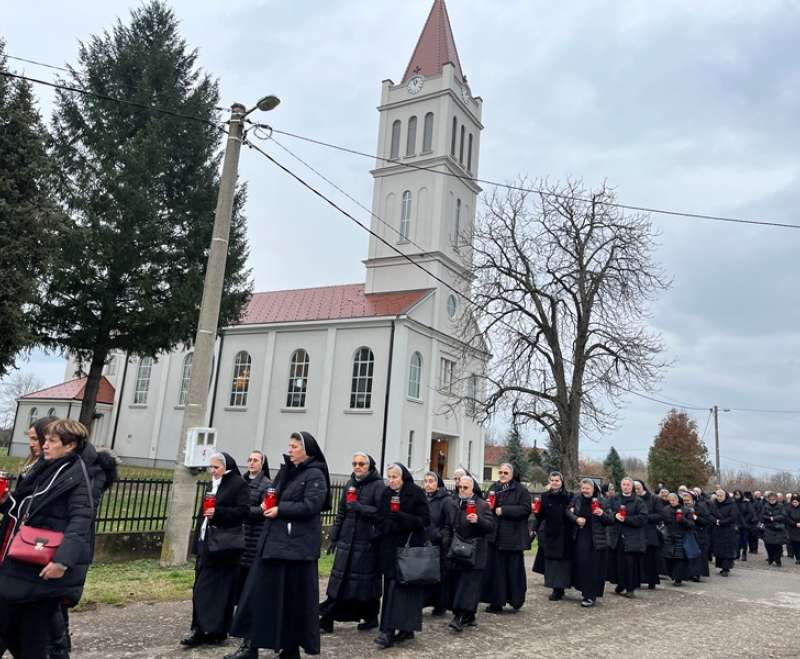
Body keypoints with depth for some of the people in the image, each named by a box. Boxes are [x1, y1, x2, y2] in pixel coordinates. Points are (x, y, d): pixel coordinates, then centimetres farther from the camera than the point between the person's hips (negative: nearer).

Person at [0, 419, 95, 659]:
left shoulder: (76, 477, -12)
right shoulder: (42, 471, 14)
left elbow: (80, 522, -22)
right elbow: (22, 511, 23)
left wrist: (62, 560, -32)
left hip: (45, 568, -8)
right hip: (20, 563, 8)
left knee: (33, 639, 3)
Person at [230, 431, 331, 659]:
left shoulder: (315, 475, -9)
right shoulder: (286, 470, 14)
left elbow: (310, 505, -19)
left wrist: (280, 510, -16)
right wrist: (267, 504, -1)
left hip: (297, 544, -8)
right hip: (274, 540, 8)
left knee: (294, 597, 2)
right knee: (260, 593, 6)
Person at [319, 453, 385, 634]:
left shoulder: (378, 486, -5)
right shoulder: (350, 484, 14)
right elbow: (341, 512, 17)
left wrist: (359, 507, -17)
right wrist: (334, 536, 14)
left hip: (367, 543, -5)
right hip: (346, 541, 5)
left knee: (367, 581, 3)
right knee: (338, 581, 5)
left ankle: (371, 617, 21)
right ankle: (326, 620, 9)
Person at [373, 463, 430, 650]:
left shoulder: (416, 493, -7)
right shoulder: (386, 494, 9)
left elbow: (425, 520, -11)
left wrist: (401, 516, -22)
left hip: (409, 547, -6)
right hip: (390, 547, 6)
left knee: (396, 586, -11)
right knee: (391, 586, 6)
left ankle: (389, 631, -10)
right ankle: (406, 628, 16)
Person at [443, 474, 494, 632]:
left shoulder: (482, 505, -3)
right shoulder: (453, 505, 12)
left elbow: (491, 526, -11)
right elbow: (448, 527, 19)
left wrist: (478, 520, -27)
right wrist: (447, 543, 9)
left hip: (474, 553, -5)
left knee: (469, 583, -8)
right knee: (456, 582, 5)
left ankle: (461, 617, -11)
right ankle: (468, 617, 17)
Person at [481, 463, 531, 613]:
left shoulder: (521, 490, -3)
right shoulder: (494, 488, 11)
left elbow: (525, 509, -14)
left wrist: (503, 509, -16)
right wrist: (489, 502, -7)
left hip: (513, 537, -4)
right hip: (495, 536, 4)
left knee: (514, 569, 3)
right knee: (495, 569, 4)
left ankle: (516, 599, 20)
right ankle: (496, 601, 12)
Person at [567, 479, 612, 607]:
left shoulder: (602, 501, -5)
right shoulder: (577, 498, 1)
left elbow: (611, 521, -3)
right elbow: (568, 511, 6)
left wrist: (602, 514, -23)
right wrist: (576, 519, -13)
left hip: (596, 540, -3)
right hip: (580, 538, 3)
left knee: (593, 567, -1)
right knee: (581, 565, 7)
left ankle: (591, 596, 7)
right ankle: (585, 590, 26)